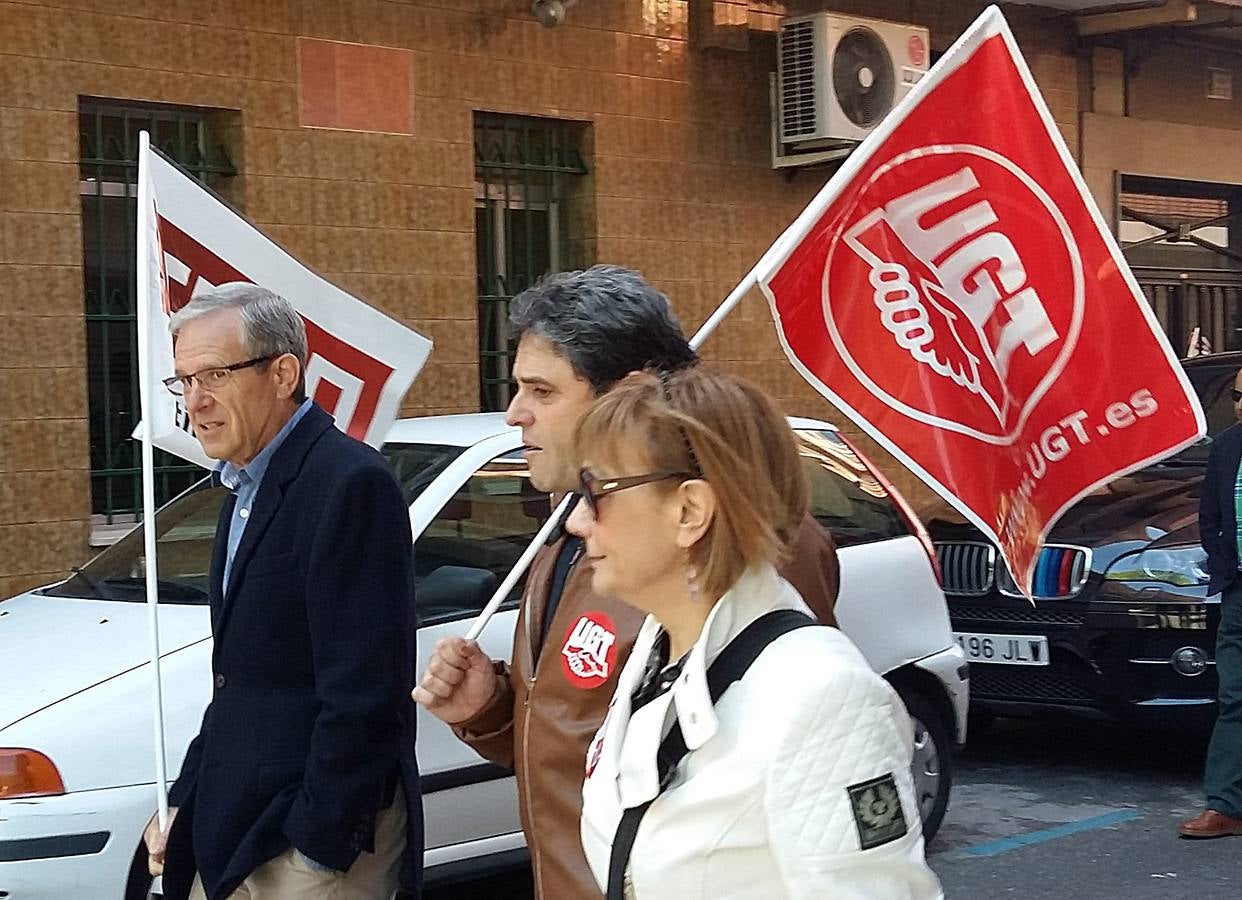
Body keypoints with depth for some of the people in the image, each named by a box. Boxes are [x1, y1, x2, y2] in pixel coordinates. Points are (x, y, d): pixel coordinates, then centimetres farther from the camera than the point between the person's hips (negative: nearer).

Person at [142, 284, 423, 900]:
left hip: (317, 838, -8)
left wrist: (319, 843, -19)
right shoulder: (247, 488, 13)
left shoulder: (350, 484, -17)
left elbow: (362, 695, -21)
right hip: (232, 837, 9)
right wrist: (184, 801, 11)